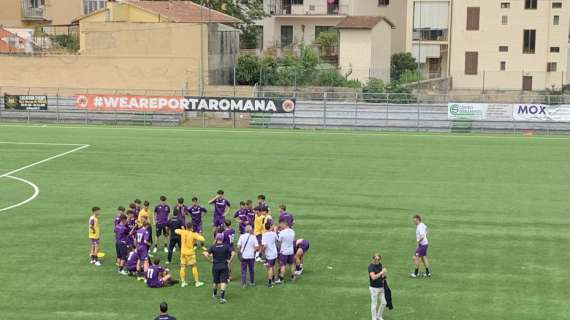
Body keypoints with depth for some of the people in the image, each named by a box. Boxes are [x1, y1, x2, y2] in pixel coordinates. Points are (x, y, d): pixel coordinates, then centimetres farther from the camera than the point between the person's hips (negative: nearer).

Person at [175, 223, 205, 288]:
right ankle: (197, 282, 5)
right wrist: (198, 235, 1)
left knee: (182, 267, 9)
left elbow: (176, 231, 18)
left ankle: (183, 282, 11)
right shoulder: (193, 234, -12)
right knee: (194, 267, 4)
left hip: (183, 252, 4)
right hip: (190, 253, -4)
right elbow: (202, 239, -16)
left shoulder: (182, 232, -3)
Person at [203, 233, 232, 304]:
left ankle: (215, 294, 39)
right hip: (224, 266, -1)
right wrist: (229, 261, -4)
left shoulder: (213, 247, -5)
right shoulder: (226, 246, -6)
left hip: (215, 266, 1)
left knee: (216, 281, 19)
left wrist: (211, 260, 1)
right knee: (223, 281, -4)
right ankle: (222, 297, -15)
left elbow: (206, 254, -11)